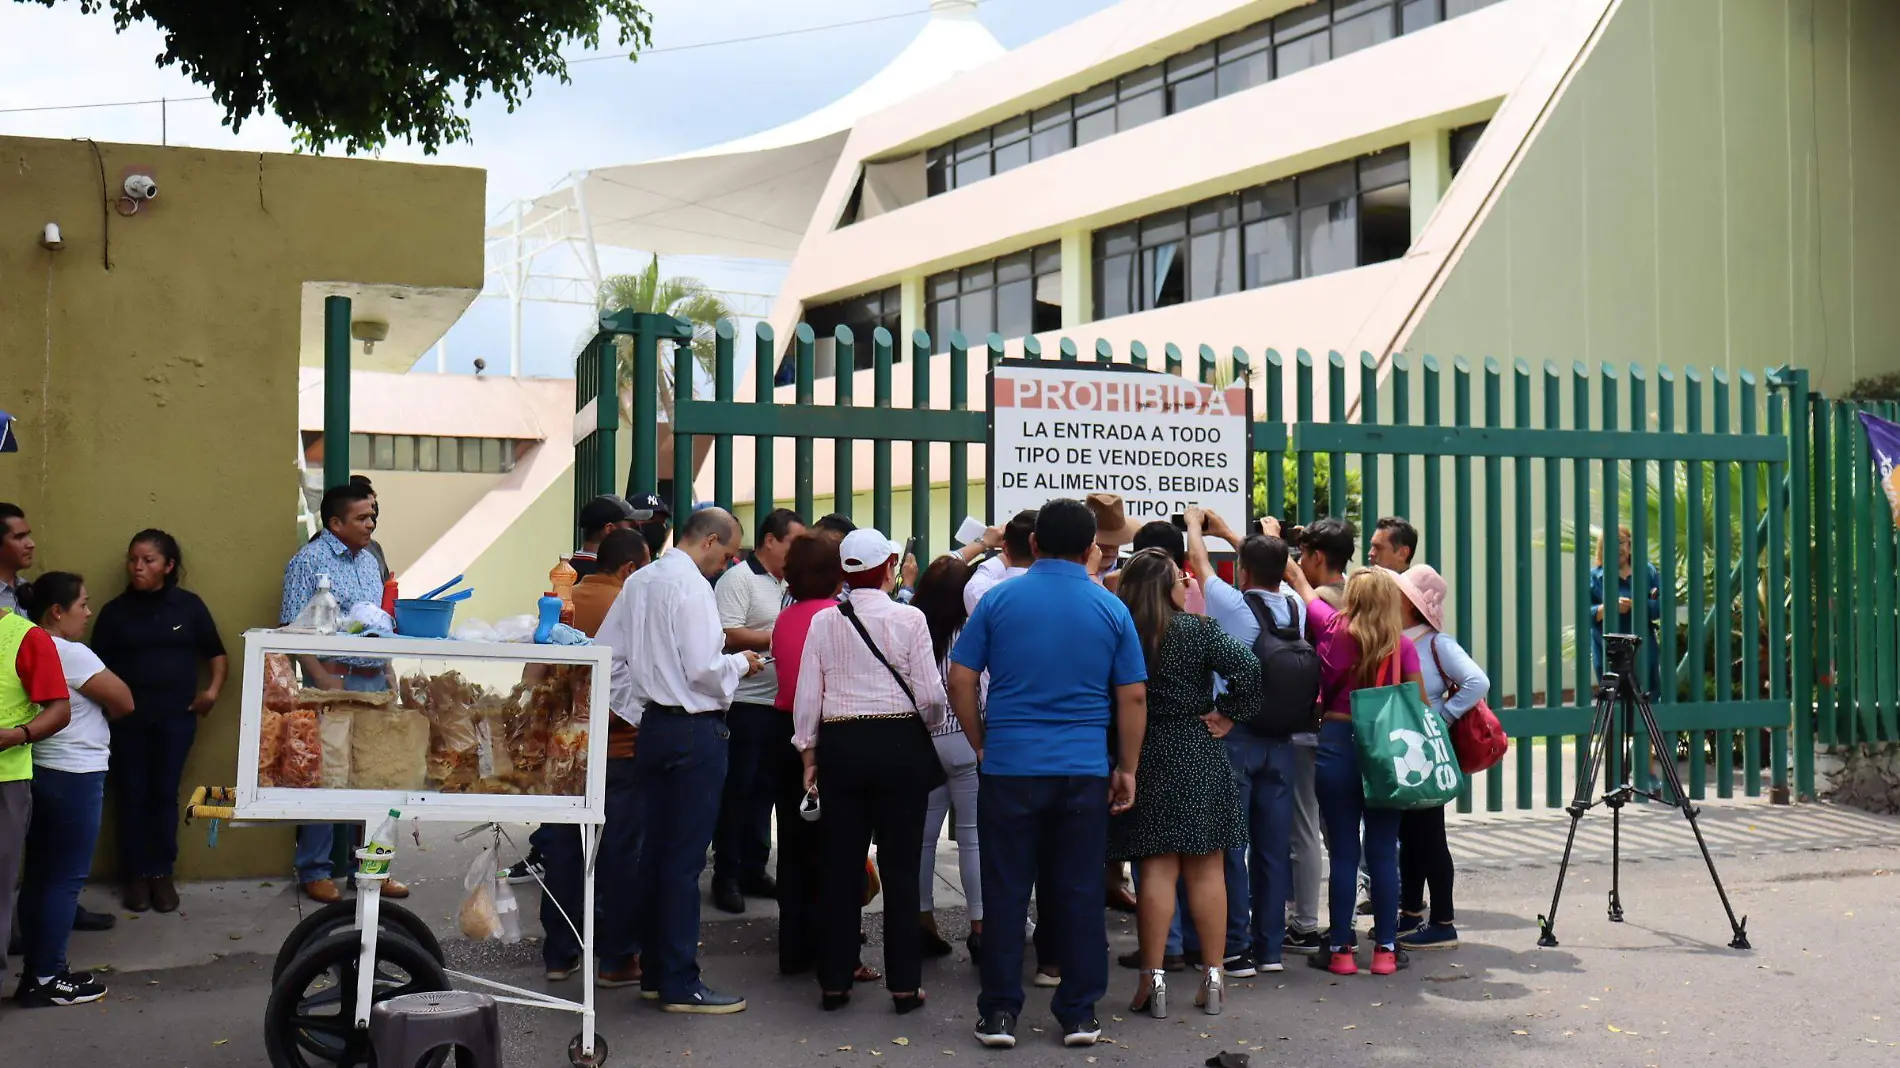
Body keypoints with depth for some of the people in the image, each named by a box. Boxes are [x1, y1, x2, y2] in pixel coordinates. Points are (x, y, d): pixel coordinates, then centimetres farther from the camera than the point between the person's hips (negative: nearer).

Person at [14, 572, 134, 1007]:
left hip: (39, 773, 9)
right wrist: (99, 706, 7)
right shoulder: (71, 653, -16)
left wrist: (87, 707, 2)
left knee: (39, 874, 13)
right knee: (65, 879, -2)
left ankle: (34, 971, 19)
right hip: (74, 777, -9)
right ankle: (48, 979, 2)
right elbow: (124, 702, -12)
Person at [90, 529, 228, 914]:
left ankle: (163, 874, 14)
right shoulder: (114, 611, 1)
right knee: (132, 796, 4)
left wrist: (213, 690, -5)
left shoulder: (189, 605, 1)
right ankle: (136, 875, 14)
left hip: (175, 716, 0)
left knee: (165, 794, 5)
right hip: (128, 718, 0)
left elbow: (216, 654, 10)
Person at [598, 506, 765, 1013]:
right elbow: (704, 670, -21)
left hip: (653, 724, 9)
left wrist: (638, 709, 14)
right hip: (695, 730, -9)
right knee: (685, 857, -4)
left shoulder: (639, 582, 10)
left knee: (655, 849, 14)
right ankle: (680, 984, 2)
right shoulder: (691, 586, -16)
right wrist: (741, 663, -2)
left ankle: (654, 970, 22)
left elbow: (608, 654, 12)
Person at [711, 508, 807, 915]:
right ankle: (726, 877, 7)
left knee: (763, 791, 13)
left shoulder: (786, 585, 17)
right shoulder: (738, 580, -10)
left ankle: (753, 871, 22)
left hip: (778, 706, 8)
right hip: (745, 707, -8)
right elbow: (729, 637, -21)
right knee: (737, 793, -1)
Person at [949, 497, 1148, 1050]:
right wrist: (1127, 769, 10)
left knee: (1006, 891, 6)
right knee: (1080, 894, 7)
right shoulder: (1112, 610, 2)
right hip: (1084, 772, 1)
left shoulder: (999, 599, 0)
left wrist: (982, 744, 11)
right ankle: (1080, 1014, 13)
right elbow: (1133, 697, 2)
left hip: (1009, 768, -1)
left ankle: (999, 1013, 10)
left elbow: (960, 680, -1)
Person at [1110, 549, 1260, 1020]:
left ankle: (1153, 981, 3)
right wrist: (1230, 715, -5)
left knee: (1157, 869, 3)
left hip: (1145, 760, 1)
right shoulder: (1198, 629, -7)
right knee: (1206, 870, 7)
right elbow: (1247, 668, -18)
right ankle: (1212, 980, 12)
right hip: (1199, 760, -1)